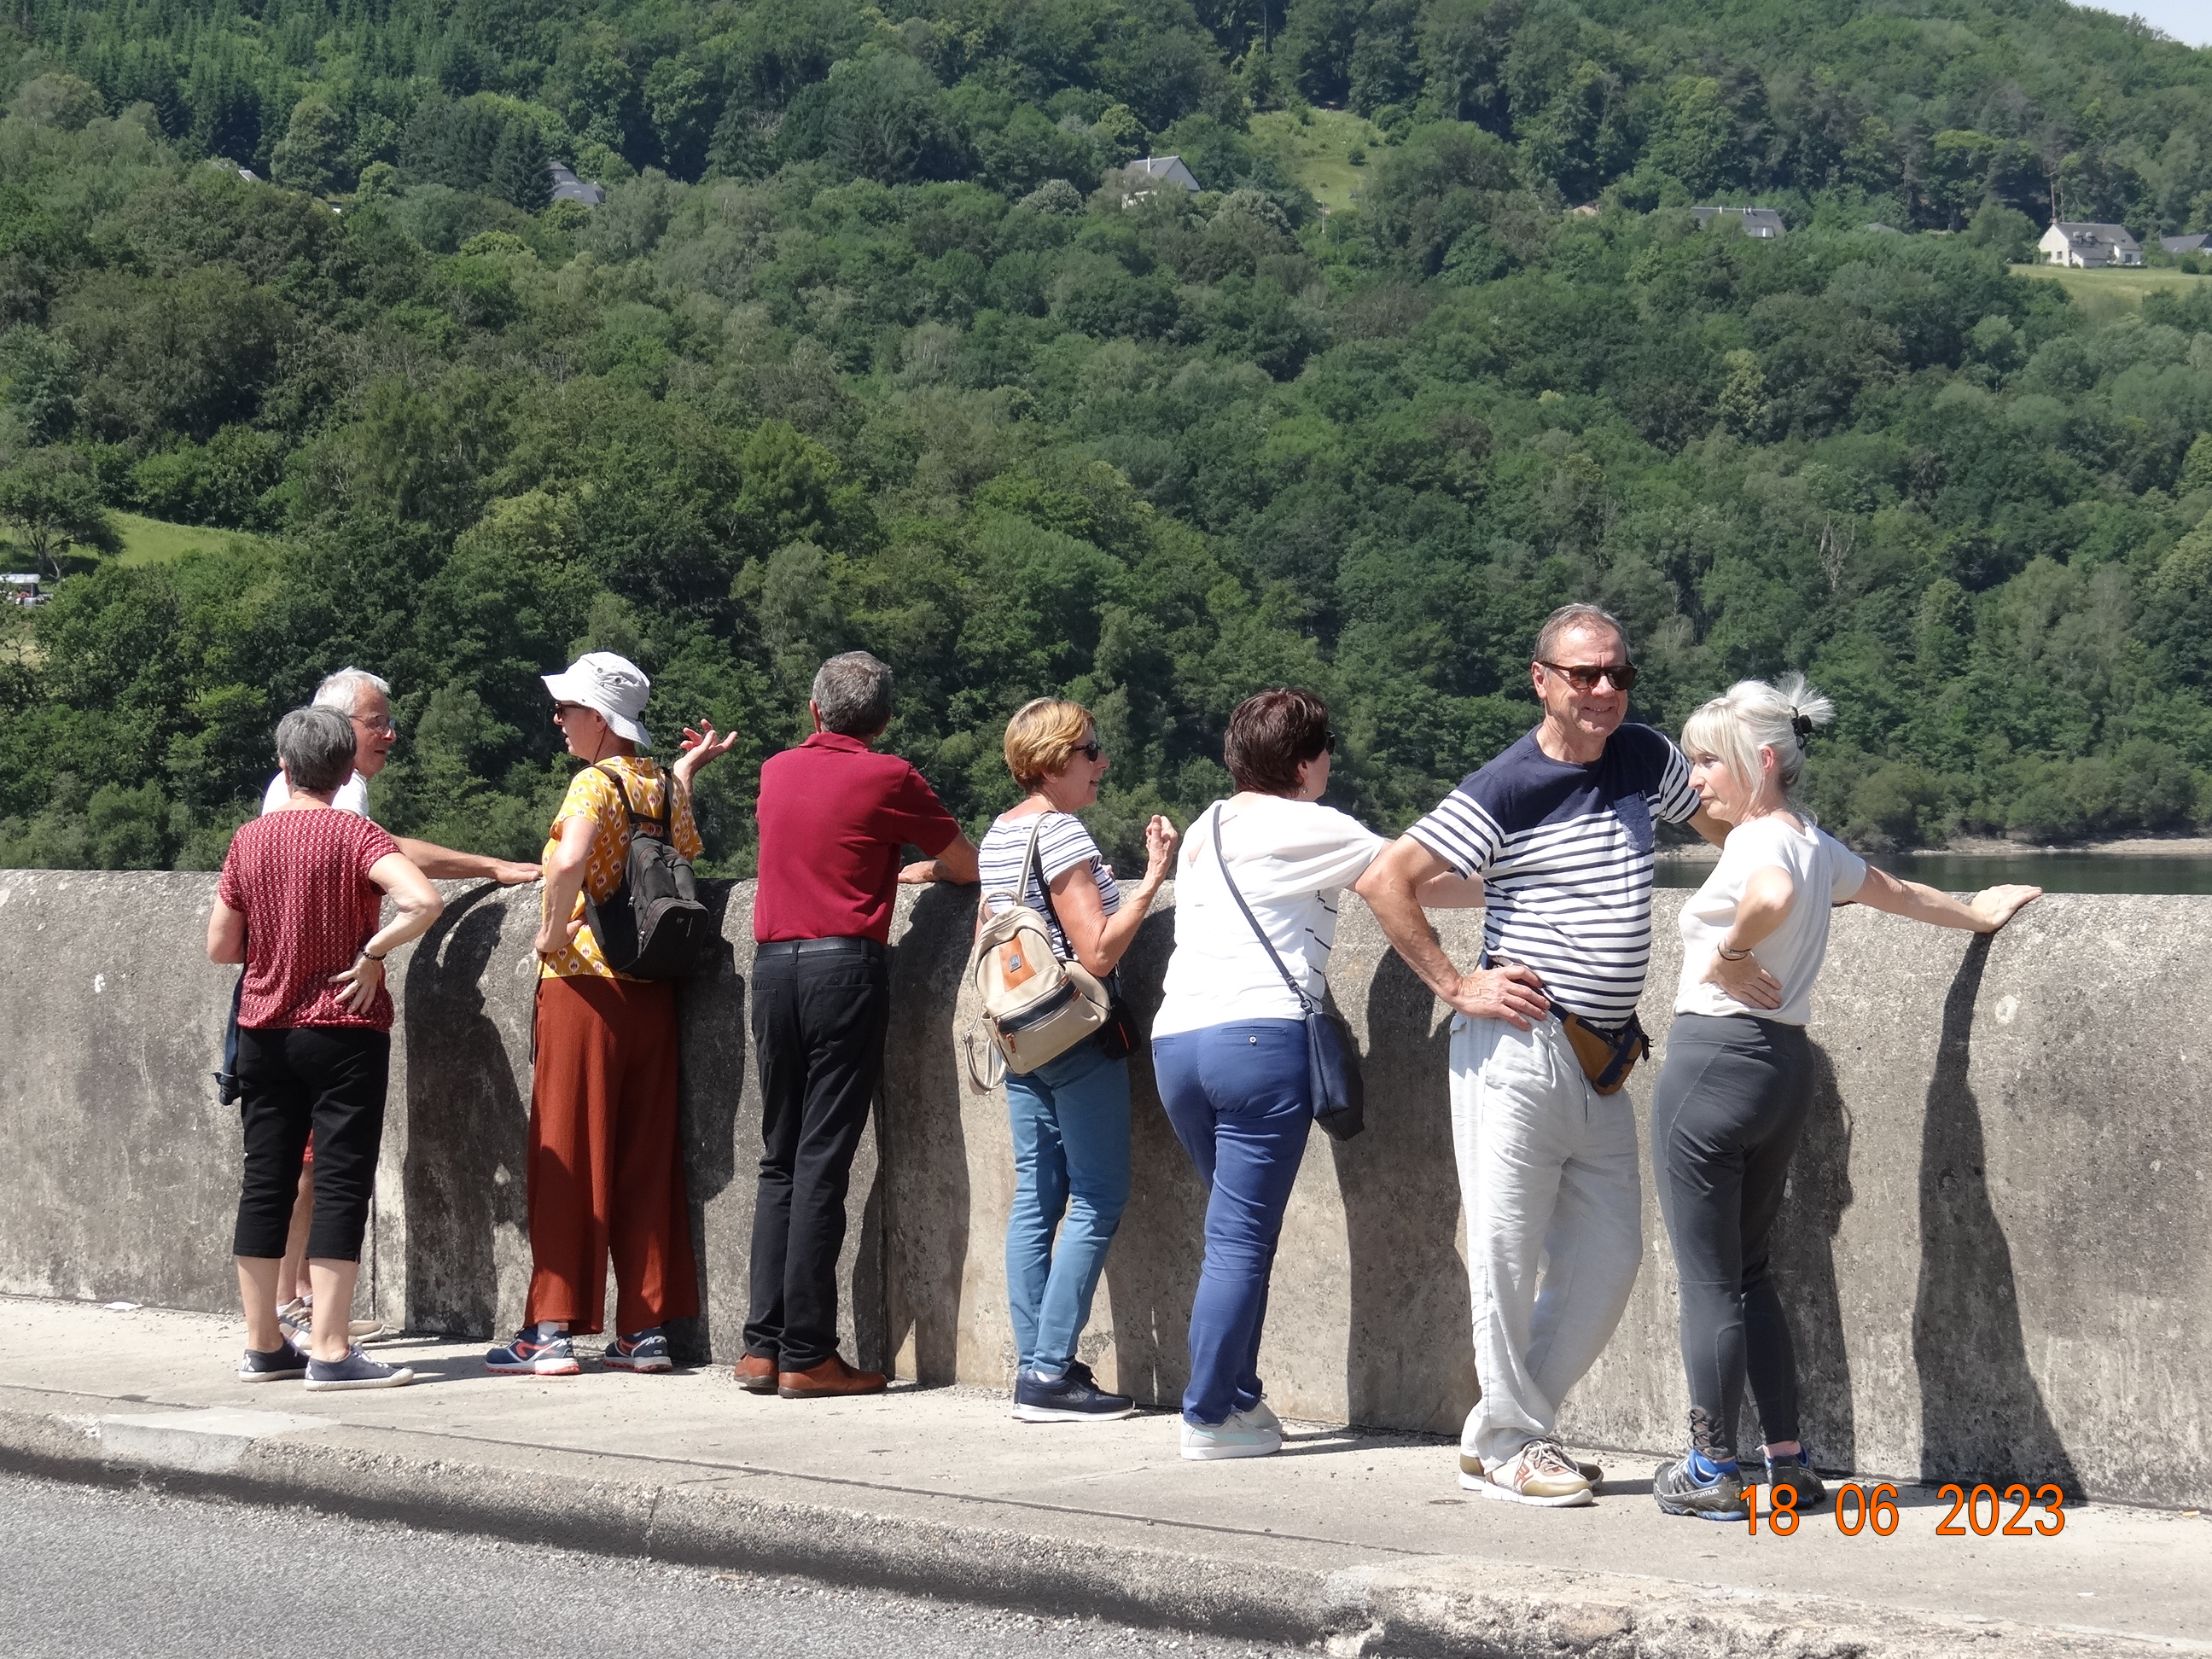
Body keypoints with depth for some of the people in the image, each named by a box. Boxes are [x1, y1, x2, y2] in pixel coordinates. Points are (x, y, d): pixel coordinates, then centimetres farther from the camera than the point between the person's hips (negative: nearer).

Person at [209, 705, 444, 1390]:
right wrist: (370, 954, -14)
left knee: (265, 1181, 11)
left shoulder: (249, 839, 2)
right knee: (341, 1185, -2)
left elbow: (220, 944, 6)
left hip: (264, 1035, 4)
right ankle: (329, 1351, -6)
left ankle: (262, 1345, 16)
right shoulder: (354, 833, -10)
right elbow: (423, 901, -26)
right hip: (344, 1031, -4)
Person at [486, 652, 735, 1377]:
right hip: (654, 991, 7)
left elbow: (570, 861, -31)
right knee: (645, 1158, 9)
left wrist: (553, 932, -15)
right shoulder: (663, 785, 9)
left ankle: (553, 1331, 1)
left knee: (567, 1155, -1)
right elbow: (688, 857, 23)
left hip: (582, 983, -7)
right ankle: (647, 1327, 10)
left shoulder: (596, 782, -12)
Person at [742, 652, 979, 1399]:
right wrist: (920, 868, 27)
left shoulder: (777, 771, 14)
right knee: (823, 1163, -5)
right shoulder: (887, 777, -1)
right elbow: (966, 866, 7)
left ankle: (762, 1346, 7)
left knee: (779, 1160, 11)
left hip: (772, 965, 5)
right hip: (844, 966, -5)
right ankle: (807, 1355, -6)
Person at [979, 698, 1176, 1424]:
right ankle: (1050, 1371, -8)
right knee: (1097, 1201, -5)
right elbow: (1098, 953, -19)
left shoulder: (998, 836, 12)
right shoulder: (1061, 832, -16)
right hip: (1078, 1037, -9)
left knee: (1036, 1197, 9)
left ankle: (1034, 1364, 10)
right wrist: (1152, 880, -16)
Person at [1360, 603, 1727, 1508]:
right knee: (1507, 1247, -2)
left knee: (1609, 1256, 8)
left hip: (1604, 1060, 7)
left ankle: (1494, 1431, 20)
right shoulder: (1505, 790, -11)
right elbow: (1385, 881, -11)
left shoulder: (1647, 758, 7)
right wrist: (1456, 986, -10)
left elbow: (1720, 820, 27)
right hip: (1519, 1050, -7)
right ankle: (1511, 1447, 11)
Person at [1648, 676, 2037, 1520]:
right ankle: (1788, 1460, 17)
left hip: (1716, 1056, -9)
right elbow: (1900, 893, 31)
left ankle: (1713, 1472, 4)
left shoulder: (1759, 841, -13)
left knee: (1708, 1277, -1)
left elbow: (1773, 896, -38)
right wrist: (1975, 914, 49)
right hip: (1788, 1062, 9)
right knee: (1749, 1270, 17)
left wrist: (1730, 953, -20)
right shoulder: (1816, 844, 13)